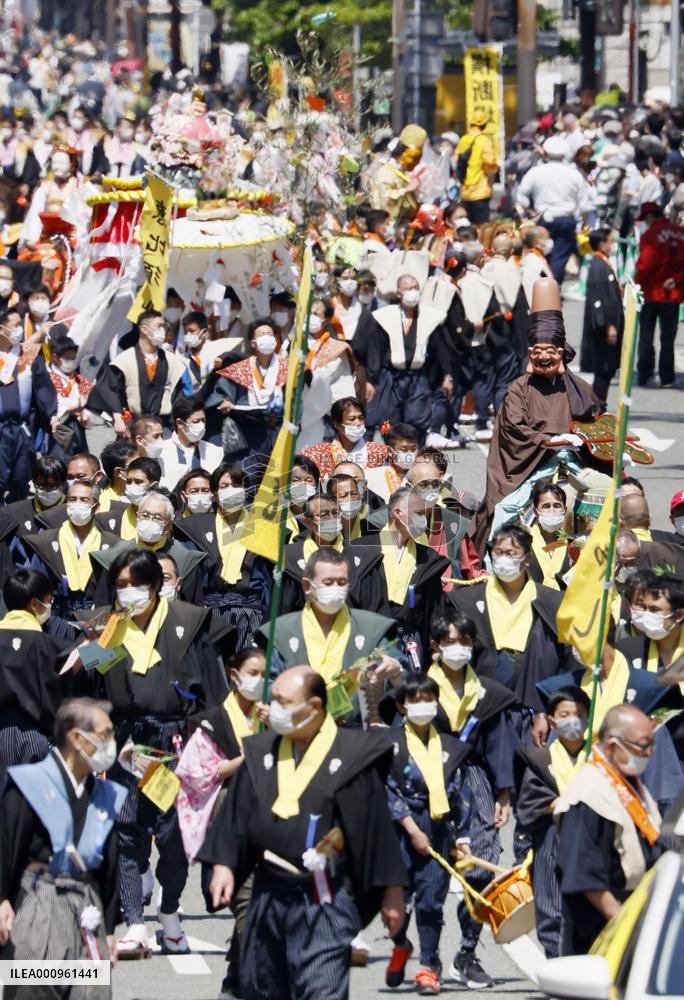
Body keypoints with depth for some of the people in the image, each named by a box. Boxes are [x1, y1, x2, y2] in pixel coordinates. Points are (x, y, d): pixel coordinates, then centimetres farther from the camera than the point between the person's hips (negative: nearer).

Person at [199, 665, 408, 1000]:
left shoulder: (351, 755, -6)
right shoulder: (261, 752, 7)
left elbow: (377, 825, -4)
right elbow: (236, 814, 11)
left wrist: (391, 892, -3)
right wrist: (224, 864, -1)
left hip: (324, 900, -5)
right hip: (268, 894, 5)